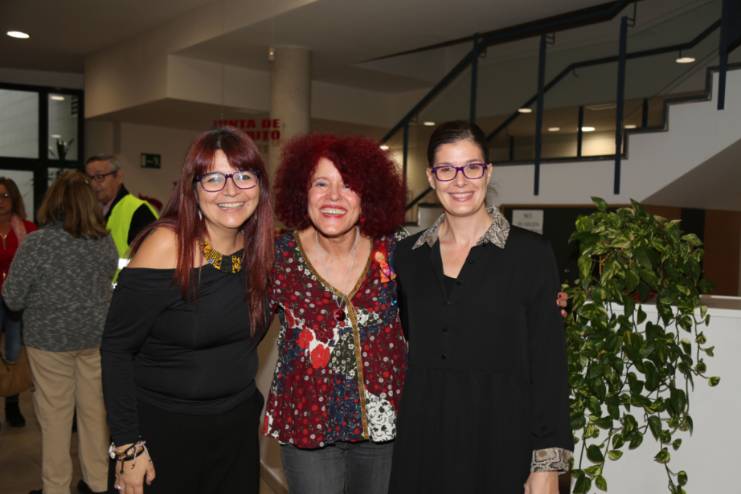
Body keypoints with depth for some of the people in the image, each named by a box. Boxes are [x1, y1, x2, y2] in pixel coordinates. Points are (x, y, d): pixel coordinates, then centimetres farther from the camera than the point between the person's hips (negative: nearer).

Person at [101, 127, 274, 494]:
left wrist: (242, 395, 5)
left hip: (239, 426, 5)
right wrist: (127, 446, -16)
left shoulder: (260, 246, -3)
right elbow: (116, 348, -15)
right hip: (164, 428, -5)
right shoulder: (167, 245, -19)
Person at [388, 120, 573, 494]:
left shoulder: (530, 252, -7)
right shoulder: (407, 254, 5)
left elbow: (548, 364, -8)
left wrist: (547, 464, -10)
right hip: (422, 437, 3)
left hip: (500, 438, -3)